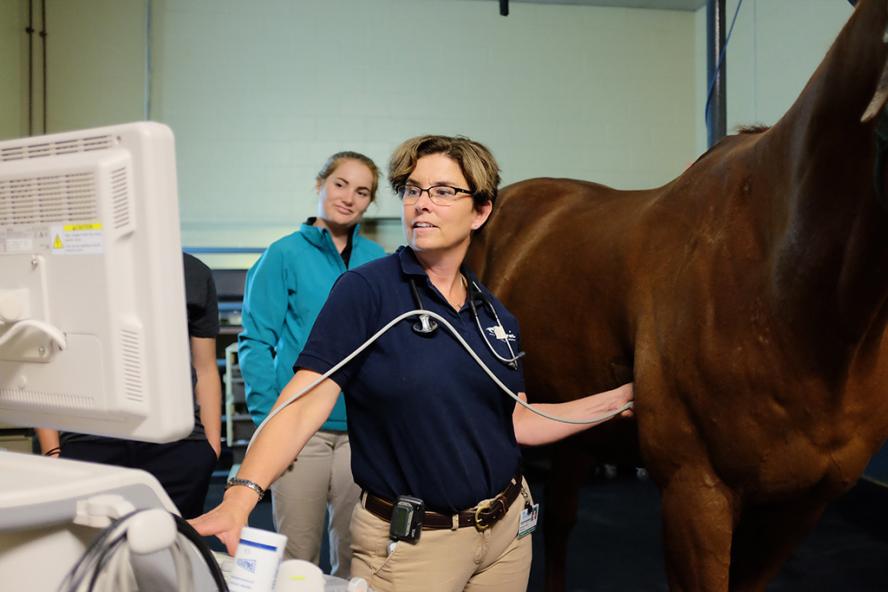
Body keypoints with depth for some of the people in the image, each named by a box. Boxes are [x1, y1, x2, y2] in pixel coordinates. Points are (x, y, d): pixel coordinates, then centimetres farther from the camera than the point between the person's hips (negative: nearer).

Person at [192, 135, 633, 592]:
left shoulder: (495, 314, 4)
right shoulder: (365, 290, -13)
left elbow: (516, 422, 10)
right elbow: (307, 400, -22)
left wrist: (618, 399, 6)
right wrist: (242, 494, -35)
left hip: (507, 526, 6)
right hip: (409, 541, -5)